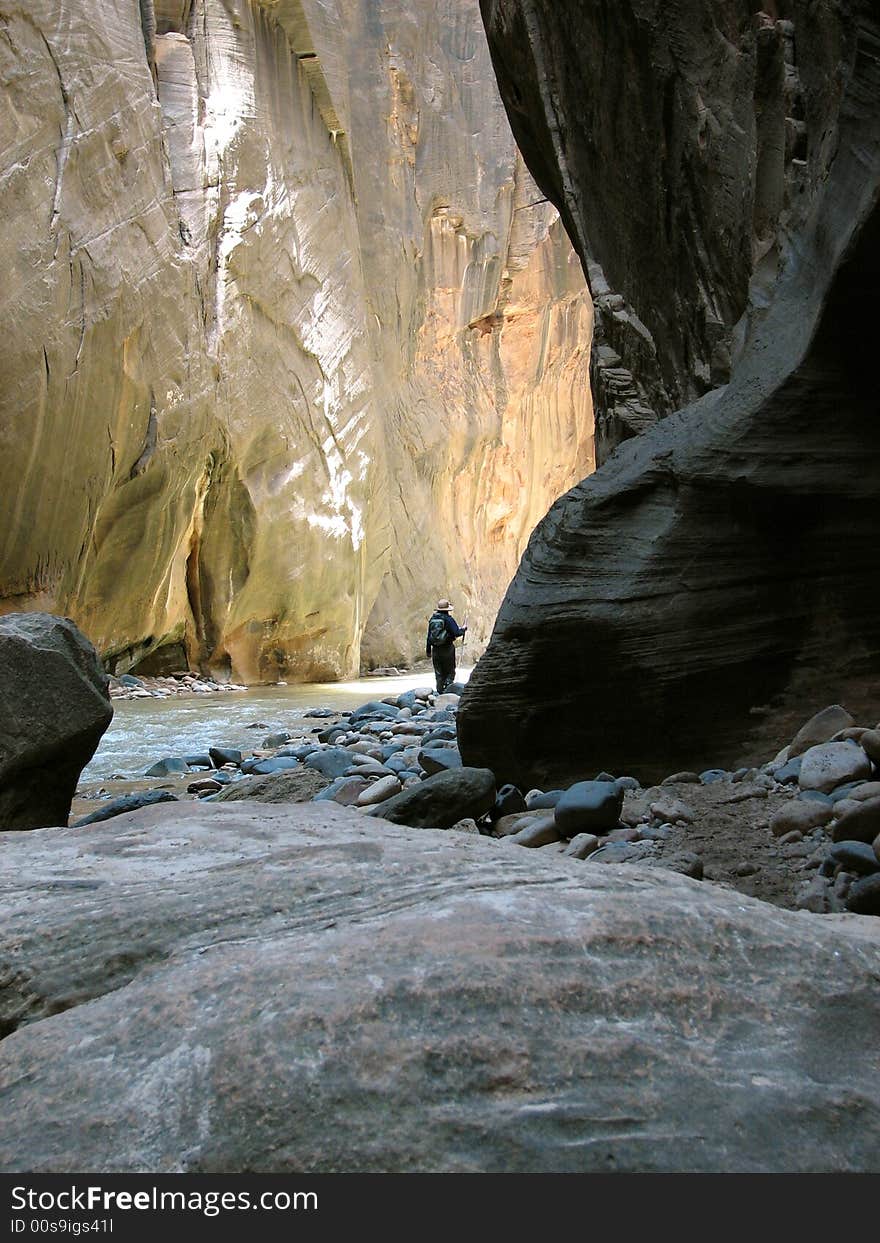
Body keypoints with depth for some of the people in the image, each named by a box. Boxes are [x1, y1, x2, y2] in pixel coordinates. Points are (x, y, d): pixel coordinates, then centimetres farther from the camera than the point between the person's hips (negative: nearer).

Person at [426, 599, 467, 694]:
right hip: (447, 649, -5)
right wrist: (463, 629, 3)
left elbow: (429, 636, 11)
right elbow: (456, 633, -18)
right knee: (450, 672, 5)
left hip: (435, 649, 5)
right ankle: (447, 689, -11)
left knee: (439, 673, 11)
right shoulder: (448, 619, -11)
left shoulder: (432, 619, 6)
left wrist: (428, 650, 17)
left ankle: (440, 692, 11)